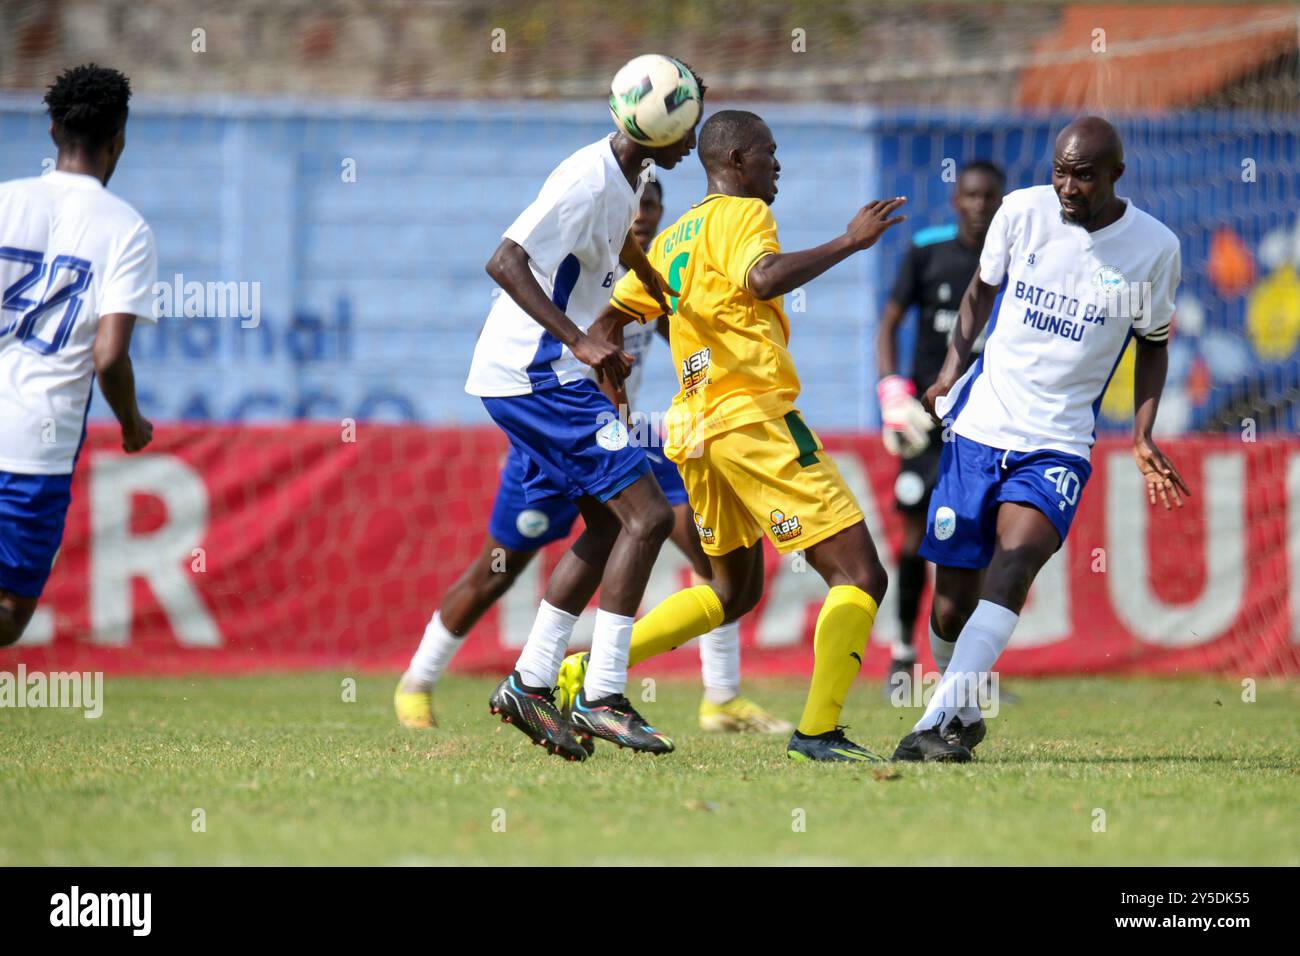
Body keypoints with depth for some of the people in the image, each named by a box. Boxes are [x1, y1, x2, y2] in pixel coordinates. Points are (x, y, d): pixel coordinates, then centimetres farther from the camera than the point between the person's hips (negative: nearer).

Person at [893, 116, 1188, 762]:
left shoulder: (1153, 247, -5)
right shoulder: (1020, 212, -3)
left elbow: (1153, 344, 10)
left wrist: (1142, 436, -1)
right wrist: (954, 364, 2)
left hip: (1059, 443, -2)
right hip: (980, 424, 2)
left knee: (1016, 558, -28)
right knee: (951, 605, 2)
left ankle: (936, 723, -35)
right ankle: (964, 716, 30)